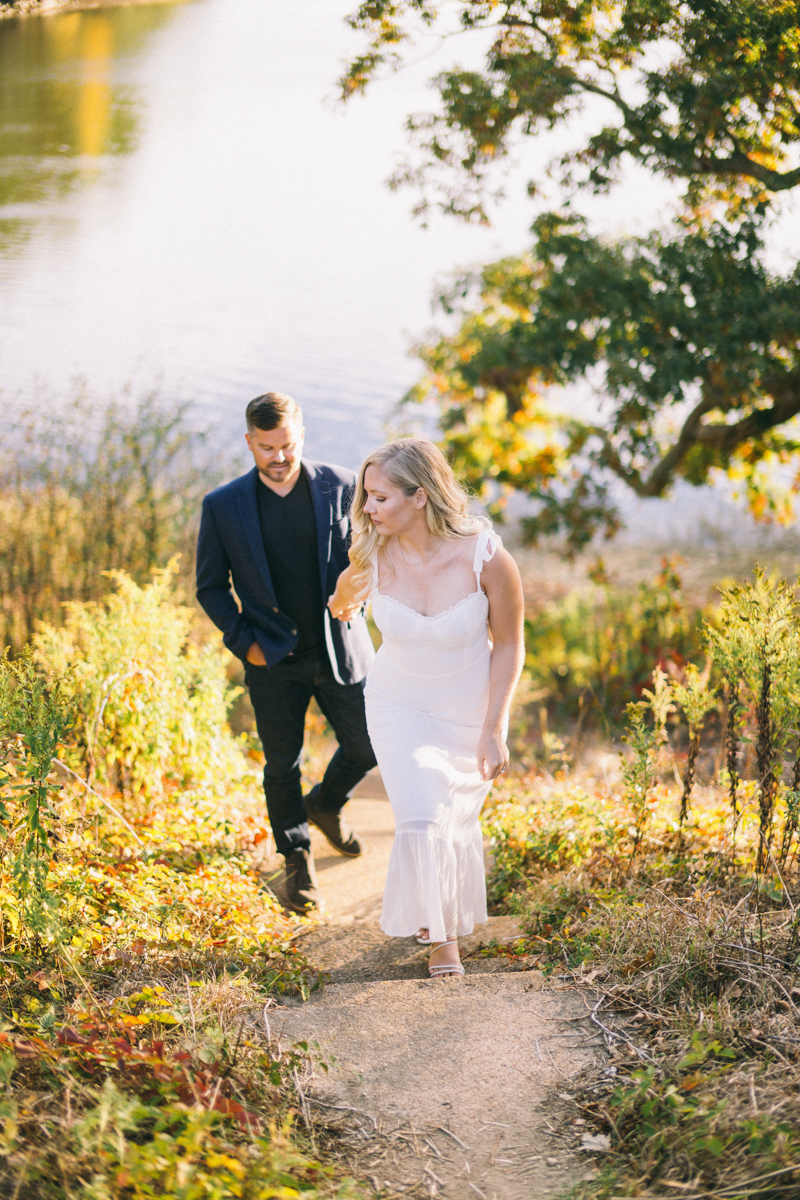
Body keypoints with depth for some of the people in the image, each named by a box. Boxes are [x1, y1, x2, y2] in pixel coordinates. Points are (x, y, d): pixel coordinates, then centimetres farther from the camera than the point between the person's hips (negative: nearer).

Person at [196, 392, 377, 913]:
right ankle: (298, 859, 30)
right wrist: (243, 641, -7)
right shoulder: (223, 507, -7)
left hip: (341, 649, 1)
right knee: (282, 766, 9)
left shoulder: (341, 486, -6)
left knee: (367, 746, 9)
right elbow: (211, 586, 1)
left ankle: (326, 805, 42)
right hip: (273, 660, -1)